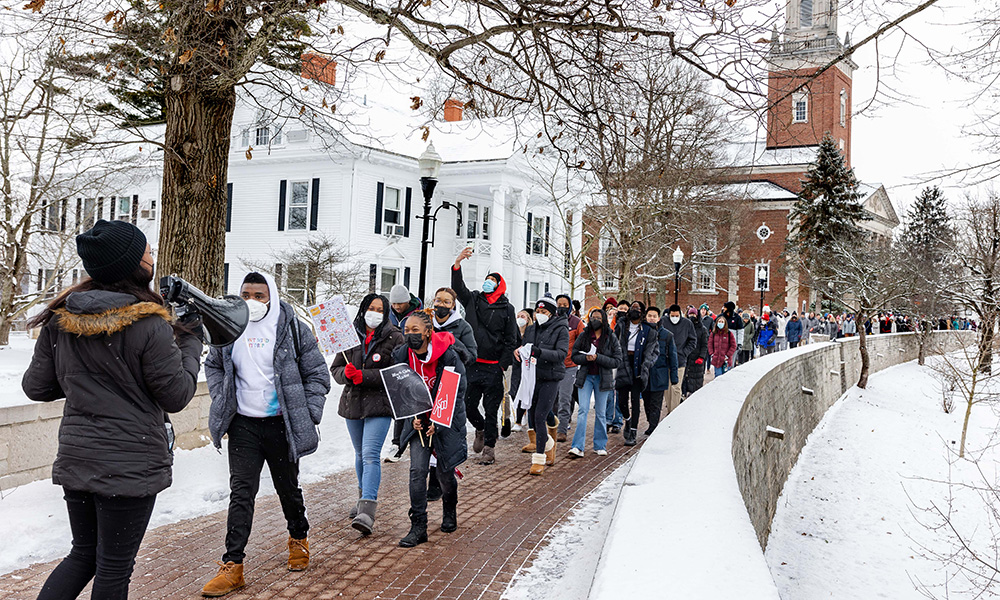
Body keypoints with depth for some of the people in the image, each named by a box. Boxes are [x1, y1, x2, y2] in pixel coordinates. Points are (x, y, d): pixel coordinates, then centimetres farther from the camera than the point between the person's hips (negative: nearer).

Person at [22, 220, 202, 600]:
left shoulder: (59, 320, -1)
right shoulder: (149, 326, -19)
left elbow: (35, 387, 6)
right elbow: (176, 396, -12)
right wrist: (190, 344, 1)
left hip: (75, 460, 6)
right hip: (131, 466, -6)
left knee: (83, 554, 24)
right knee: (114, 568, 9)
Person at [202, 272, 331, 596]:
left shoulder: (292, 328, -7)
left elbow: (317, 374, -3)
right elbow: (213, 366, 20)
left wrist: (307, 415, -7)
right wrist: (221, 402, 8)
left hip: (280, 424, -2)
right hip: (243, 425, 2)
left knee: (288, 487, 14)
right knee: (241, 492, 0)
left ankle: (299, 538, 39)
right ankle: (232, 566, 5)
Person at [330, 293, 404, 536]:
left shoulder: (394, 338, -5)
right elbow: (336, 368, 8)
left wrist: (363, 376, -21)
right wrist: (347, 374, -15)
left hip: (380, 405, -5)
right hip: (353, 404, 5)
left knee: (370, 455, -16)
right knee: (360, 454, 19)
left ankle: (367, 510, -20)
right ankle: (364, 496, 37)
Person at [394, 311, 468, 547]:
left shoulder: (448, 355, -18)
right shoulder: (401, 355, -6)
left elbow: (458, 392, -11)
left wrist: (439, 423, -17)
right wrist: (413, 418, -10)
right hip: (419, 421, 3)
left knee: (445, 473, 7)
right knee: (417, 471, -9)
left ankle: (450, 511, 38)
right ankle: (418, 527, 0)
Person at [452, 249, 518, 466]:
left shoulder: (506, 309, 4)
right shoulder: (473, 300, 11)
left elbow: (511, 340, 2)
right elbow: (458, 287, -6)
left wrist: (502, 365, -6)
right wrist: (457, 263, -19)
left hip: (493, 367, -2)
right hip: (472, 365, 3)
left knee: (491, 410, 0)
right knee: (468, 405, 7)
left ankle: (489, 448, 11)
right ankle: (480, 429, 36)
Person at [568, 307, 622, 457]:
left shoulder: (611, 339, -1)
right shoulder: (583, 336, 5)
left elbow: (617, 361, -5)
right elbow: (575, 356, 6)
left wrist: (598, 357, -16)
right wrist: (586, 357, -15)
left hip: (603, 378, -1)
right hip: (586, 377, 1)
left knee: (600, 412, 7)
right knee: (583, 410, -9)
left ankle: (600, 445, 20)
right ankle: (578, 447, -12)